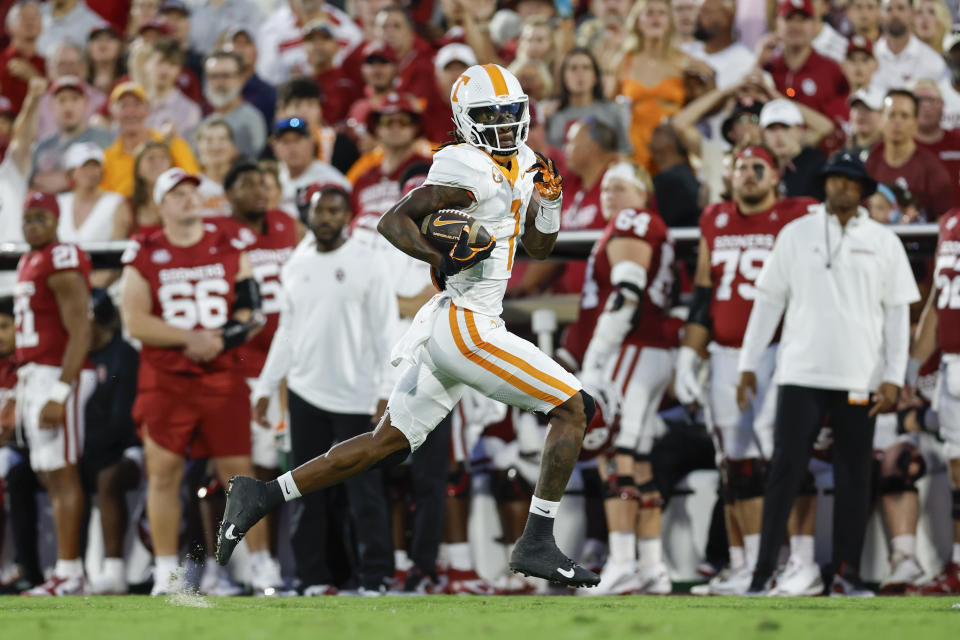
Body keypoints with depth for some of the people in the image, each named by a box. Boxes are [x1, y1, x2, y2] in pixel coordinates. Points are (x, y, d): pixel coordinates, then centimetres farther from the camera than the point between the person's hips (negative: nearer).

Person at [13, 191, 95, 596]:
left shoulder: (63, 263, -12)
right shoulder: (27, 264, 18)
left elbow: (79, 333, -18)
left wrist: (59, 393, -23)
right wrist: (24, 394, 21)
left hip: (59, 375, -10)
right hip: (32, 377, 10)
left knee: (61, 474, -10)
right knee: (49, 476, 8)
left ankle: (69, 573, -11)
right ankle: (69, 570, 8)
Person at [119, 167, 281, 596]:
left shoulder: (229, 250, 9)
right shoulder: (145, 256, 3)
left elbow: (251, 317, 7)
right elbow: (136, 322, -6)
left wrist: (220, 340, -12)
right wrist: (192, 338, -14)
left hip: (221, 378, 1)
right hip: (165, 380, -1)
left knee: (238, 471, -1)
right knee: (163, 472, -4)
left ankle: (262, 564, 7)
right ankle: (166, 572, 3)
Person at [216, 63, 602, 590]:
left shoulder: (519, 165, 17)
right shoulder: (471, 170, -13)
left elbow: (538, 246, 23)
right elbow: (394, 220, -16)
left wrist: (549, 200, 4)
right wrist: (441, 259, -30)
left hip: (443, 329, 10)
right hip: (465, 327, -10)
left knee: (387, 443, 11)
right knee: (572, 408, -6)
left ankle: (264, 495, 9)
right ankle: (536, 545, -7)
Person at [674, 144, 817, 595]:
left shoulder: (798, 220, -1)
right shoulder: (715, 224, 14)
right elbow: (702, 299, 17)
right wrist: (688, 359, 12)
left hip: (777, 353, -5)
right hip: (726, 355, 5)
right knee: (737, 468, 5)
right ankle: (747, 566, 9)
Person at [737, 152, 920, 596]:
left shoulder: (883, 243, 7)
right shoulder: (796, 235, 7)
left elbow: (898, 314, 7)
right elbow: (768, 300, 9)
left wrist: (893, 378, -2)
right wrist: (748, 365, 5)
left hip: (860, 378, 1)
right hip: (801, 374, -1)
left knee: (854, 476, 2)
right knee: (785, 469, -7)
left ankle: (846, 573, 9)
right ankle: (763, 572, -6)